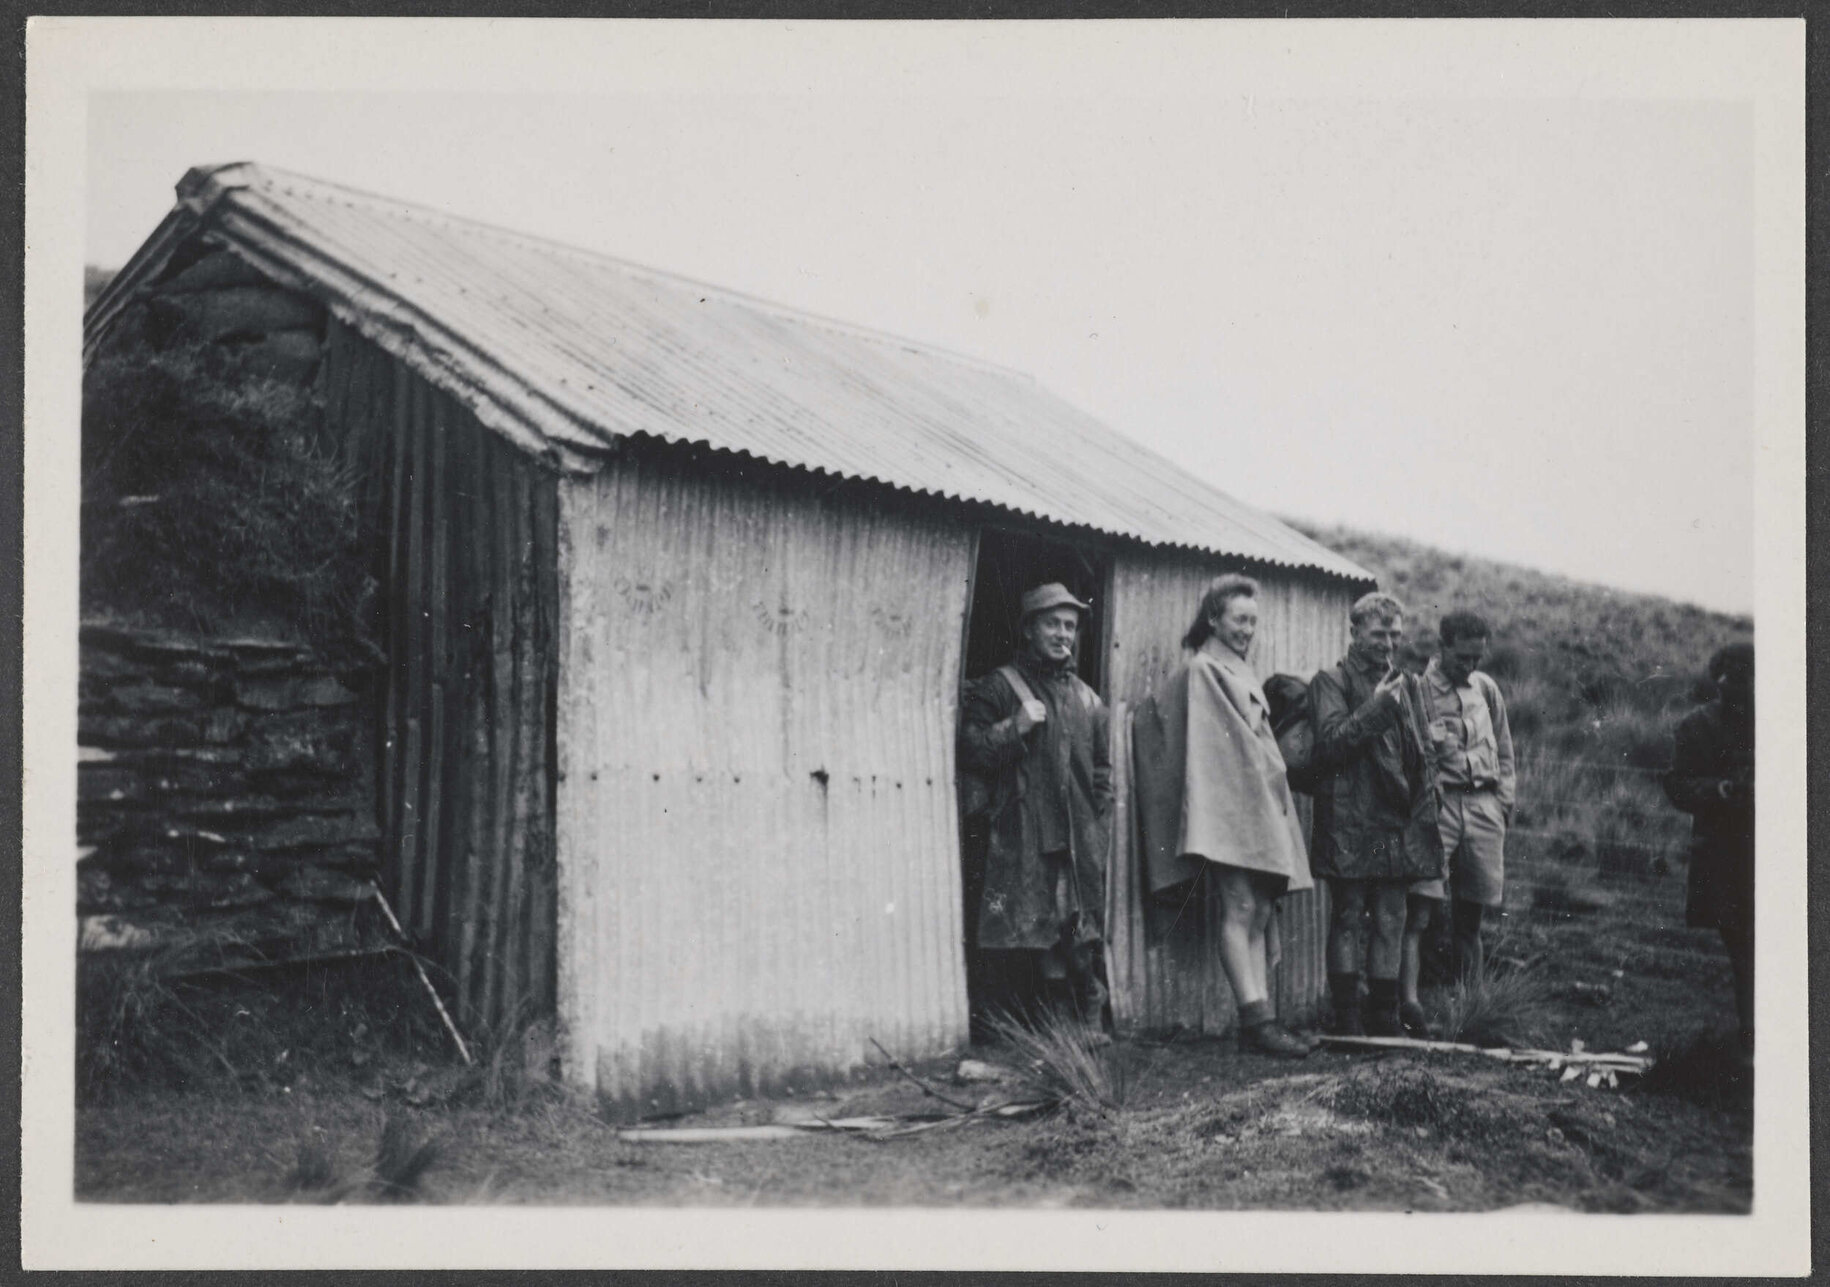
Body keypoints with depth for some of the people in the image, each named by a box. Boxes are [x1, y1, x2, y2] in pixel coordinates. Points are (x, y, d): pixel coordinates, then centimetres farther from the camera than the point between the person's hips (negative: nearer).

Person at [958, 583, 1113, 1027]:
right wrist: (1015, 727, -13)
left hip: (1080, 845, 4)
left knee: (1085, 952, 0)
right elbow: (969, 753, -2)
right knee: (1027, 950, -9)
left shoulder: (1087, 700, 20)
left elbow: (1103, 773, 22)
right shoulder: (996, 688, 6)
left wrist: (1099, 831, 11)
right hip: (1021, 844, -4)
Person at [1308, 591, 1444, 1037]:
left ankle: (1384, 1018, 12)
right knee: (1348, 918, -3)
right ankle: (1347, 1021, 0)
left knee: (1391, 921, 6)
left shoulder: (1407, 683, 18)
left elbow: (1423, 753, 19)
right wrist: (1377, 707, -15)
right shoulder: (1332, 681, 1)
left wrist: (1425, 814, 11)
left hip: (1398, 822, 5)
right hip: (1349, 822, -5)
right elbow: (1331, 742, -12)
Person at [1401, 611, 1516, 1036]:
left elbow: (1504, 749, 22)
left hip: (1484, 805, 5)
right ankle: (1408, 1000, -25)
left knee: (1470, 916, 9)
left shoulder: (1486, 688, 15)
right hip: (1436, 801, -5)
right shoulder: (1417, 688, -3)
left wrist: (1505, 798, 15)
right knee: (1421, 906, -16)